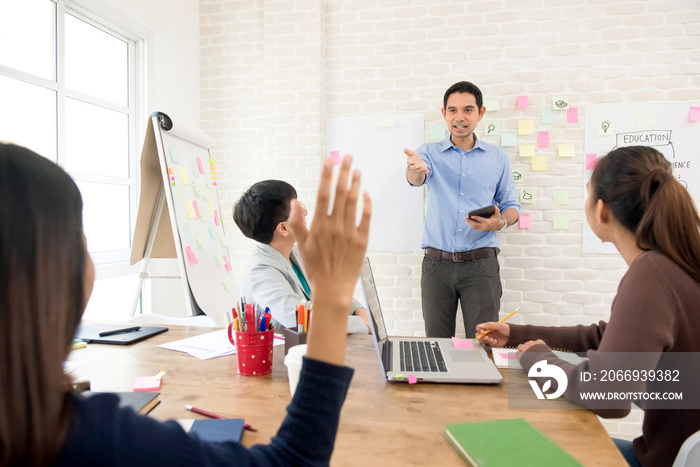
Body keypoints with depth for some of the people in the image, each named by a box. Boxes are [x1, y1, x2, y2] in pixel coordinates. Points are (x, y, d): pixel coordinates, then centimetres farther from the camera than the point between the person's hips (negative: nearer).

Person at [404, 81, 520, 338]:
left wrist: (500, 222, -12)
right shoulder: (430, 152, 6)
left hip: (481, 264, 0)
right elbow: (416, 178, -16)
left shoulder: (498, 157, 9)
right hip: (437, 263, 0)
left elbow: (511, 205, 11)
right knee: (436, 345, 8)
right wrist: (415, 168, -41)